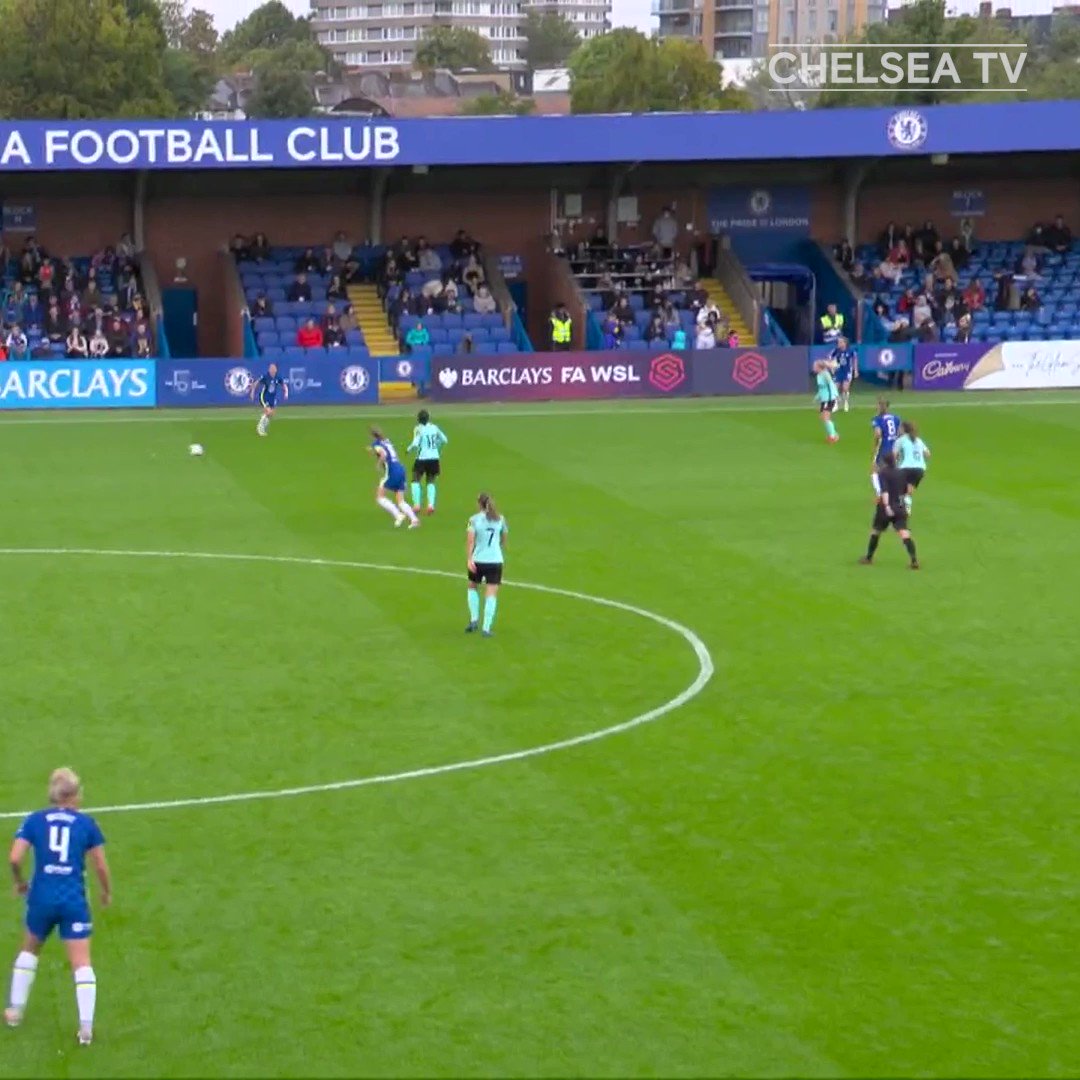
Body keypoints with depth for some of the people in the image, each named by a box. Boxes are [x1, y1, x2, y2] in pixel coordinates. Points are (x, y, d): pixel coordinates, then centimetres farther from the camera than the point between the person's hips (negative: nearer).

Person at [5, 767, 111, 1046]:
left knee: (29, 950, 26)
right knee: (82, 963, 2)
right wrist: (106, 891, 19)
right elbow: (101, 866, 0)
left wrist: (19, 882, 12)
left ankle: (15, 1010, 32)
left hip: (42, 898, 2)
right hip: (74, 902, -2)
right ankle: (86, 1027, -4)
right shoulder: (87, 823, 0)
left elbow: (14, 858, -7)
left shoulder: (34, 820, 1)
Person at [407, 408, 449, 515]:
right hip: (434, 458, 4)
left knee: (416, 481, 12)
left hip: (422, 458, -4)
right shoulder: (434, 428, 4)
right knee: (431, 482, 17)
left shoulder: (418, 429, -9)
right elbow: (444, 440, 10)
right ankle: (431, 504, 0)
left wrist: (408, 450, 0)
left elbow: (415, 444, -19)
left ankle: (416, 504, 0)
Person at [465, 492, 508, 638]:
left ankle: (474, 620, 16)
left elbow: (470, 540, -14)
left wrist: (469, 559, -18)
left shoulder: (474, 519, -3)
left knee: (473, 587, 24)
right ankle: (486, 628, -5)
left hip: (478, 560, -1)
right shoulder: (500, 519, 5)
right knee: (491, 594, 0)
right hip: (496, 560, 1)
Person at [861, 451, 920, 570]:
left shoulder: (882, 474, -8)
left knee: (875, 531, 16)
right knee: (904, 533, -7)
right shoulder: (900, 473, 8)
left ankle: (869, 557, 28)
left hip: (886, 508, -4)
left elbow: (884, 491, -22)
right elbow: (905, 490, 19)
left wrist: (887, 506, -29)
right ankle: (914, 560, -21)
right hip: (900, 508, 4)